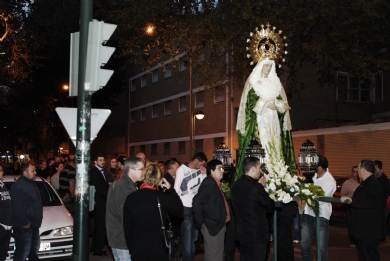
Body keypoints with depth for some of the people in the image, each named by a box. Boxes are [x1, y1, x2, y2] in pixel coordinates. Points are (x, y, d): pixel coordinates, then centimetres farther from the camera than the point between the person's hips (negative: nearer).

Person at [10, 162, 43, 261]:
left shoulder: (31, 184, 14)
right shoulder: (18, 186, -20)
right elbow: (18, 208, -24)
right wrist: (25, 223, -21)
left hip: (33, 224, 10)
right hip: (23, 226, -10)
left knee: (33, 249, 22)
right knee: (22, 253, -4)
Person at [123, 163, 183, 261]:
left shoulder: (131, 198, -6)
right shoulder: (162, 197, -12)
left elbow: (127, 227, -1)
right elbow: (180, 211, 5)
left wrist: (131, 248, 10)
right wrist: (170, 189, 6)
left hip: (137, 249, 2)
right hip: (158, 248, -2)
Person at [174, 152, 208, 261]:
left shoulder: (199, 170, 7)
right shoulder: (182, 170, -8)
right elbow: (176, 189, -7)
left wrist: (204, 173, -5)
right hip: (186, 207, -6)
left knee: (194, 237, 13)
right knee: (187, 237, 0)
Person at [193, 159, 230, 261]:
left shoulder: (215, 183, 12)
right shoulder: (209, 183, -19)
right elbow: (197, 202, -28)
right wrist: (200, 222, -21)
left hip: (218, 225, 10)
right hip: (212, 226, -10)